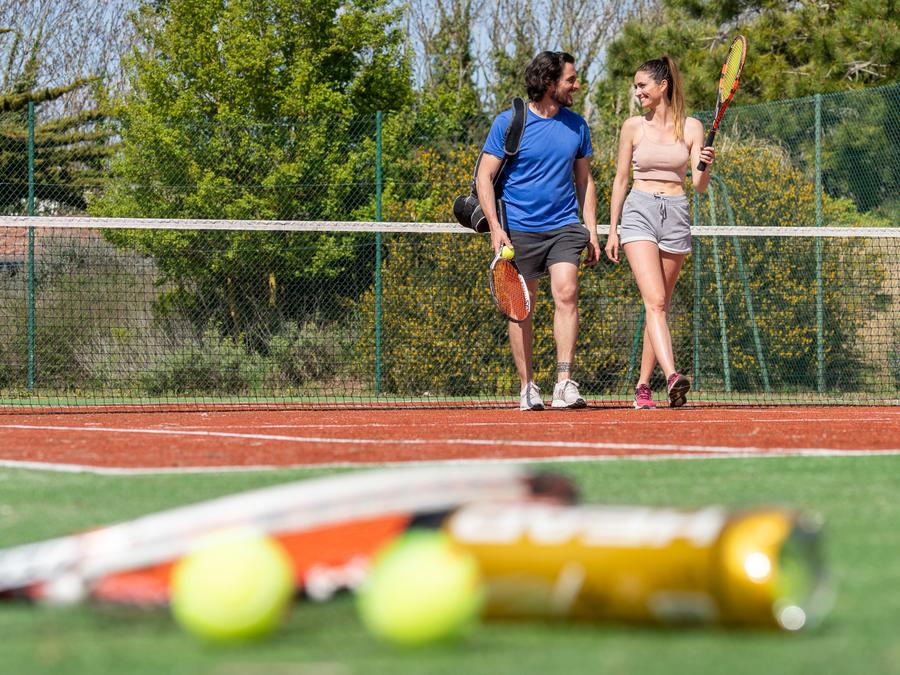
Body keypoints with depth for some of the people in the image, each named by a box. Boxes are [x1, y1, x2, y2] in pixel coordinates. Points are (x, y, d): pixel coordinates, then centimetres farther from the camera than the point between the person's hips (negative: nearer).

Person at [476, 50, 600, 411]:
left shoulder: (576, 125, 9)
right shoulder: (509, 123, -3)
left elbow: (584, 180, 18)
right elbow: (484, 176, -2)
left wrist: (591, 230, 11)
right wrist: (495, 226, -12)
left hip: (564, 227, 2)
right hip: (519, 229, -2)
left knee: (566, 293, -17)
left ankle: (564, 383, -20)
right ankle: (527, 387, 12)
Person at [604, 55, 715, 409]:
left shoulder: (691, 127, 5)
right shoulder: (633, 127, 5)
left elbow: (699, 186, 1)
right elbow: (620, 180, 10)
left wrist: (705, 166, -21)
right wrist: (612, 230, 8)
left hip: (676, 214, 2)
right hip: (639, 212, -2)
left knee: (659, 305, 6)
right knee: (654, 301, -18)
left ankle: (643, 385, 15)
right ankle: (672, 376, -33)